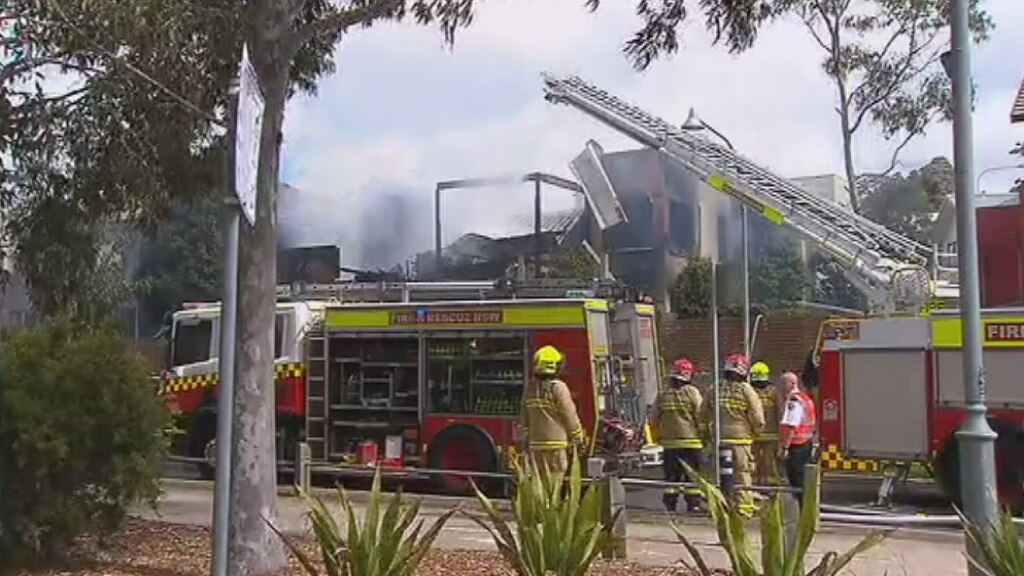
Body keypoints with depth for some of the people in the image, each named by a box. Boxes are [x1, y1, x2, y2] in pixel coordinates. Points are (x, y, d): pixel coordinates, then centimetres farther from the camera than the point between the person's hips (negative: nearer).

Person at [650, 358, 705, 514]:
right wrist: (705, 436, 7)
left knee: (671, 475, 9)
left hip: (669, 442, 4)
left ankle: (670, 504, 9)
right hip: (691, 441, -3)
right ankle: (693, 504, 2)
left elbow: (654, 420, 10)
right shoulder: (691, 392, -7)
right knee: (692, 475, 3)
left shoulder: (662, 395, 5)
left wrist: (659, 437, 22)